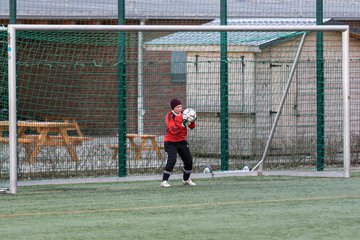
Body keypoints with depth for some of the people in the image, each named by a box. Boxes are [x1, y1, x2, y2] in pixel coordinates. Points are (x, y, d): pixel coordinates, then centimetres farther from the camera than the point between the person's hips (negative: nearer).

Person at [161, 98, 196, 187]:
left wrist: (192, 121, -25)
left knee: (189, 160, 5)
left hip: (182, 141, 6)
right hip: (170, 142, -6)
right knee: (172, 159, -23)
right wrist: (183, 124, -38)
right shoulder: (169, 116, -16)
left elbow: (192, 127, -4)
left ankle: (186, 179, 28)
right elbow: (173, 130, -27)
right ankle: (164, 181, -15)